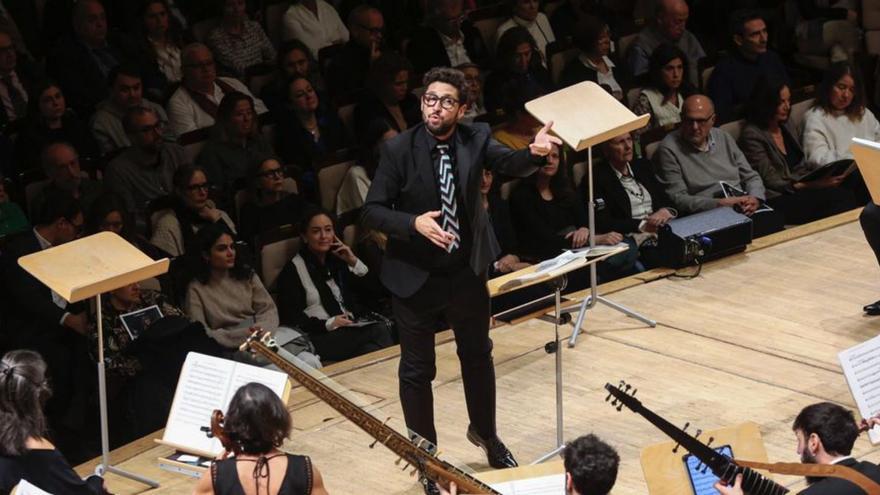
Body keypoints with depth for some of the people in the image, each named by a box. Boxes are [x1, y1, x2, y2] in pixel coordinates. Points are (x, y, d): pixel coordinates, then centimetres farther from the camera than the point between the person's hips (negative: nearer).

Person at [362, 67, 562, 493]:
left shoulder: (475, 138, -8)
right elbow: (372, 212, -14)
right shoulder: (398, 149, -14)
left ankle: (484, 433, 46)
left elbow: (510, 164, -25)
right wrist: (415, 223, -30)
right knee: (417, 370, 8)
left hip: (467, 271, 3)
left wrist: (535, 152, -47)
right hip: (414, 276, -3)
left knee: (477, 354, 21)